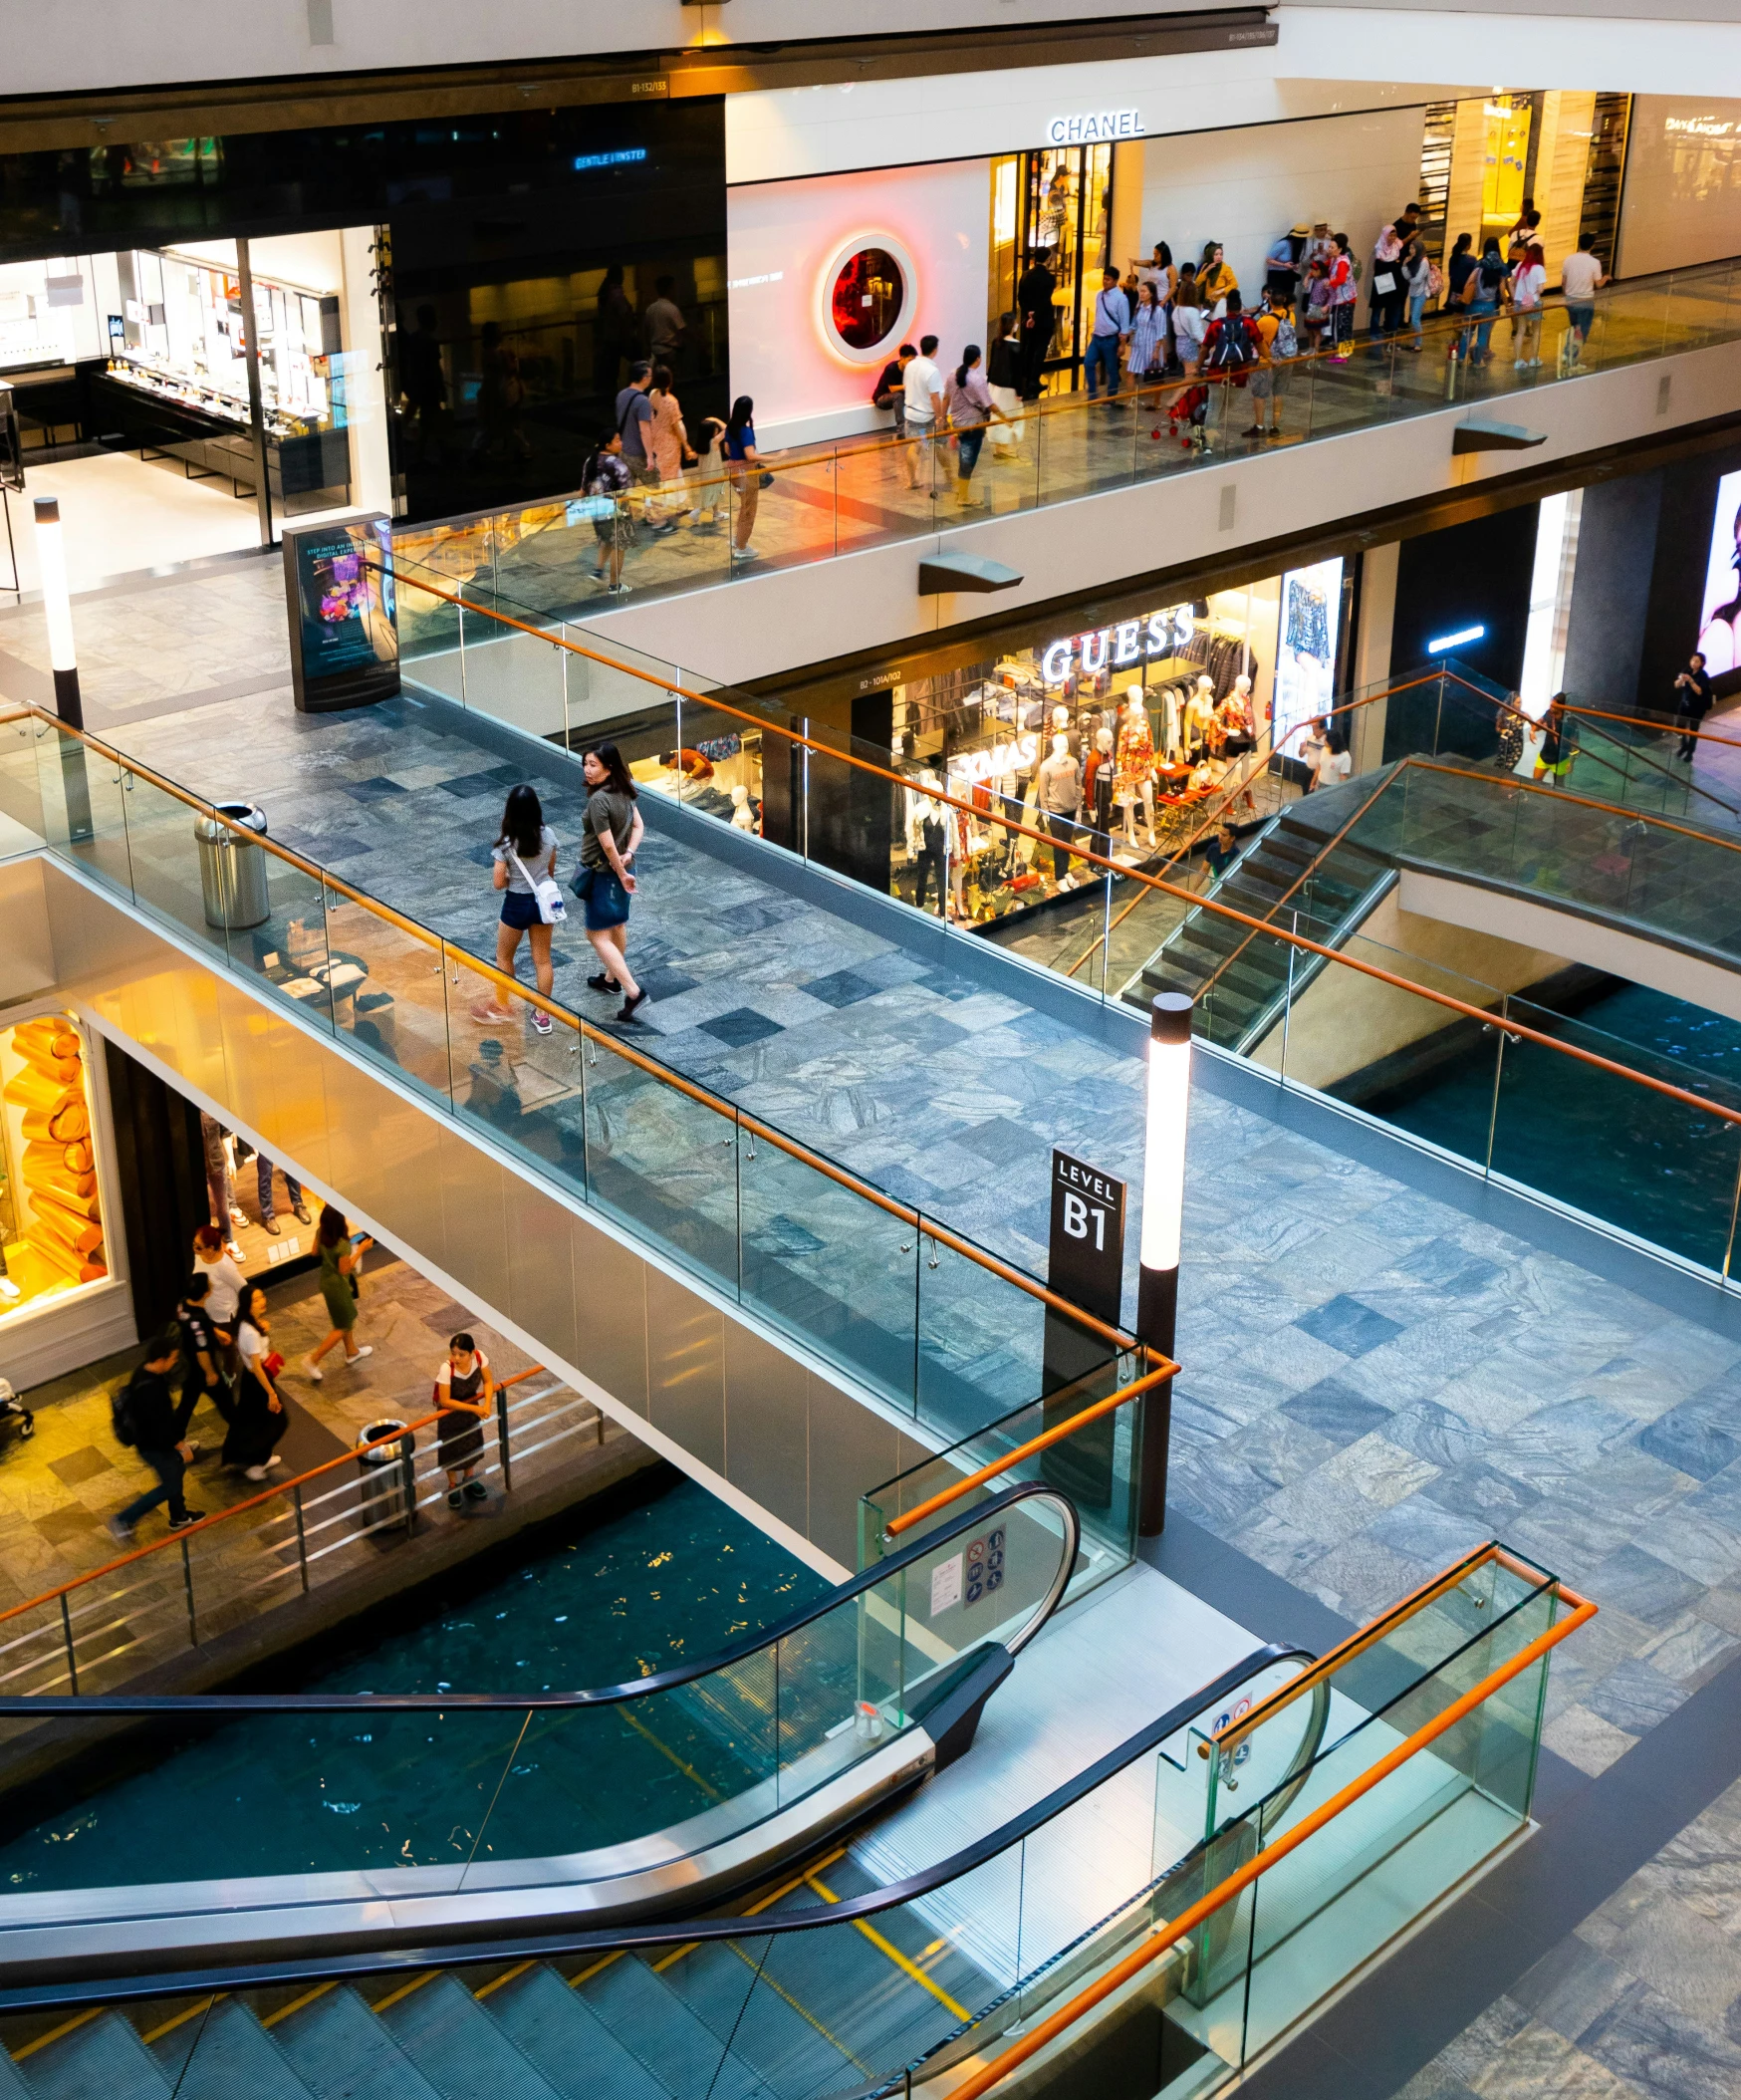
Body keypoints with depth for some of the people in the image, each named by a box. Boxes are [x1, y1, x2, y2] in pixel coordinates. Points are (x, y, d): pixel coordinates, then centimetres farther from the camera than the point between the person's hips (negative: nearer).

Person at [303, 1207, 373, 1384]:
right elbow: (344, 1270, -25)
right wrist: (360, 1250, -21)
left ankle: (352, 1352, 49)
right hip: (337, 1285, -8)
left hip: (326, 1279, 8)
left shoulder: (321, 1232, -14)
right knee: (343, 1327, 12)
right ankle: (313, 1360, 14)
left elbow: (315, 1252, 2)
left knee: (348, 1317, 29)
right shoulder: (343, 1245, -36)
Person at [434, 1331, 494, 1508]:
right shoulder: (447, 1369, -38)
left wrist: (487, 1403, -29)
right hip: (451, 1412, -4)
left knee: (472, 1444, 22)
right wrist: (475, 1408, -33)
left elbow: (488, 1381, -12)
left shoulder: (479, 1357, -28)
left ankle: (469, 1479, 47)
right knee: (452, 1450, 13)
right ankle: (453, 1486, 37)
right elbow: (445, 1401, -31)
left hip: (471, 1406, 4)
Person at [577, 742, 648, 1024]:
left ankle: (632, 990, -7)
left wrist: (622, 874, -14)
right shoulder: (624, 792, -2)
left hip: (604, 873, -9)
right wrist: (628, 854, -8)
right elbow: (638, 827, 5)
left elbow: (608, 845, -25)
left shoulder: (598, 800, -28)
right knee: (616, 926, 24)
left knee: (598, 935, 0)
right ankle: (611, 978, 43)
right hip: (619, 869, 9)